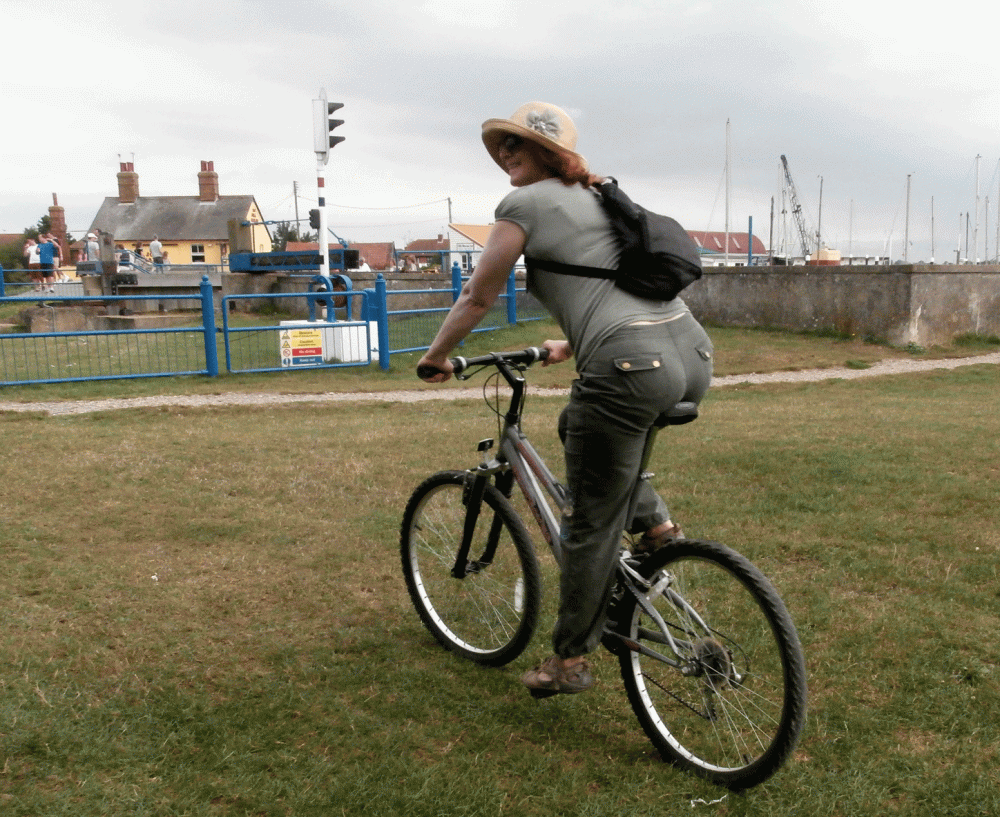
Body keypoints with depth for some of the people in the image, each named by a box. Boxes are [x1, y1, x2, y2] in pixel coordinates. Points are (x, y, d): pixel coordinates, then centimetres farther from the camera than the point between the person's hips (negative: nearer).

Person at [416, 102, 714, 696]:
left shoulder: (525, 204, 5)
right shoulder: (599, 197, 27)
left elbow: (478, 299, 9)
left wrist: (436, 357, 24)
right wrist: (569, 346, 49)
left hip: (630, 369, -8)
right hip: (693, 354, 8)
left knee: (592, 524, 7)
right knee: (582, 425, 35)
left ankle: (572, 662, 22)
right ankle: (656, 522, 22)